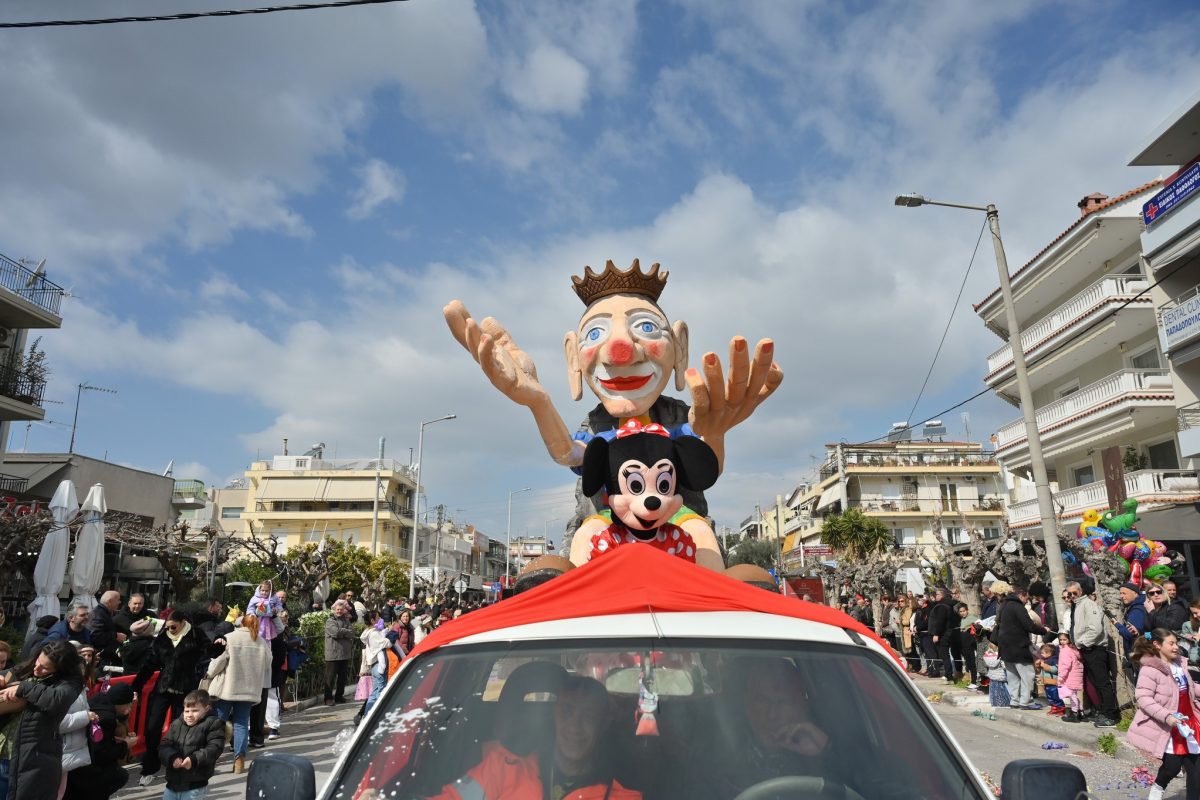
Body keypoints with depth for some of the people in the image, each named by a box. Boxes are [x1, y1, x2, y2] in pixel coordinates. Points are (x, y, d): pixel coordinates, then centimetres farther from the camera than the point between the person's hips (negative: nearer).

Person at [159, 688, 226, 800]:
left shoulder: (213, 724, -7)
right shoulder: (176, 724, 8)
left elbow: (214, 749, -13)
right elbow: (164, 747, 4)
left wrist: (194, 759, -25)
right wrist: (172, 758, -16)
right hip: (173, 782, 5)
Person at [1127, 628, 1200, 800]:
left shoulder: (1180, 664, 7)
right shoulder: (1149, 670, -18)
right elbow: (1143, 698, -22)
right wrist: (1166, 716, -30)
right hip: (1168, 726, -7)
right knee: (1172, 766, -7)